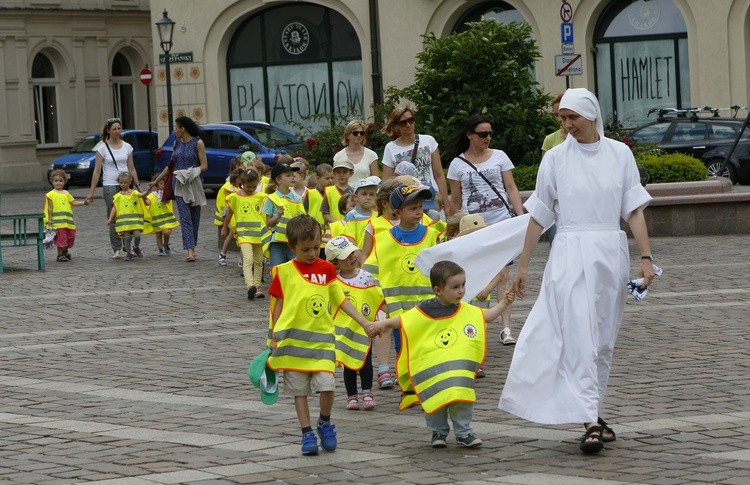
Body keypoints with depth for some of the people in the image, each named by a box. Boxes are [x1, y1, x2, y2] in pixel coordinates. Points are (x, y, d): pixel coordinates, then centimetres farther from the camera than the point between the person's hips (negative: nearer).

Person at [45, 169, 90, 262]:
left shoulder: (66, 193, 14)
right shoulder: (51, 194, -1)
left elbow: (73, 202, 14)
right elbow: (50, 208, -3)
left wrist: (83, 202, 2)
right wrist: (49, 220, -7)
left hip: (68, 221, 6)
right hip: (58, 221, -6)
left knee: (69, 236, 11)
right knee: (60, 237, -6)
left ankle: (65, 252, 30)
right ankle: (60, 255, 3)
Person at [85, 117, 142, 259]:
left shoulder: (127, 147, 10)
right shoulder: (103, 148, 0)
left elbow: (131, 168, 14)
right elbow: (97, 170, -1)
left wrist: (138, 185, 7)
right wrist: (91, 191, -5)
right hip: (110, 186, -3)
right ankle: (116, 249, 2)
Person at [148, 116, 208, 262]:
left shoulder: (198, 143, -4)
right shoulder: (177, 143, 11)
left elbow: (204, 166, -6)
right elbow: (171, 165, 20)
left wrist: (191, 172, -22)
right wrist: (156, 181, 22)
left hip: (194, 184, -3)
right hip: (180, 185, 3)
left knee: (194, 217, 5)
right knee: (185, 218, -9)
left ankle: (192, 248, 18)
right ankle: (190, 251, -17)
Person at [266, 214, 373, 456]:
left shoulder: (327, 269, 6)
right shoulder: (284, 272, -1)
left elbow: (341, 300, 12)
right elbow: (277, 306, 5)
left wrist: (364, 322, 5)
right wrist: (274, 339, 4)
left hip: (322, 338, 1)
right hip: (293, 340, -1)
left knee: (327, 386, -9)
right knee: (299, 390, 3)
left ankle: (325, 423, 17)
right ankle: (307, 434, 14)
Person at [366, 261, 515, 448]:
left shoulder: (466, 311, 6)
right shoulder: (425, 310, -6)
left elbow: (486, 316, 12)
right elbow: (402, 321, -2)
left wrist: (503, 304, 2)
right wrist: (382, 324, -12)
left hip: (459, 369, 2)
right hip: (431, 369, -2)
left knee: (461, 398, 0)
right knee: (435, 400, 2)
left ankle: (464, 432, 11)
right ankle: (438, 432, 19)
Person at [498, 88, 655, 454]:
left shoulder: (619, 155, 5)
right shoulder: (556, 159, 2)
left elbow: (634, 210, 5)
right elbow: (538, 216, 6)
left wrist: (646, 256, -4)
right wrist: (523, 264, 6)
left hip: (611, 255, 2)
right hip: (571, 255, -2)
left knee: (603, 338, 7)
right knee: (579, 337, -12)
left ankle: (592, 412, 17)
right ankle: (590, 421, -17)